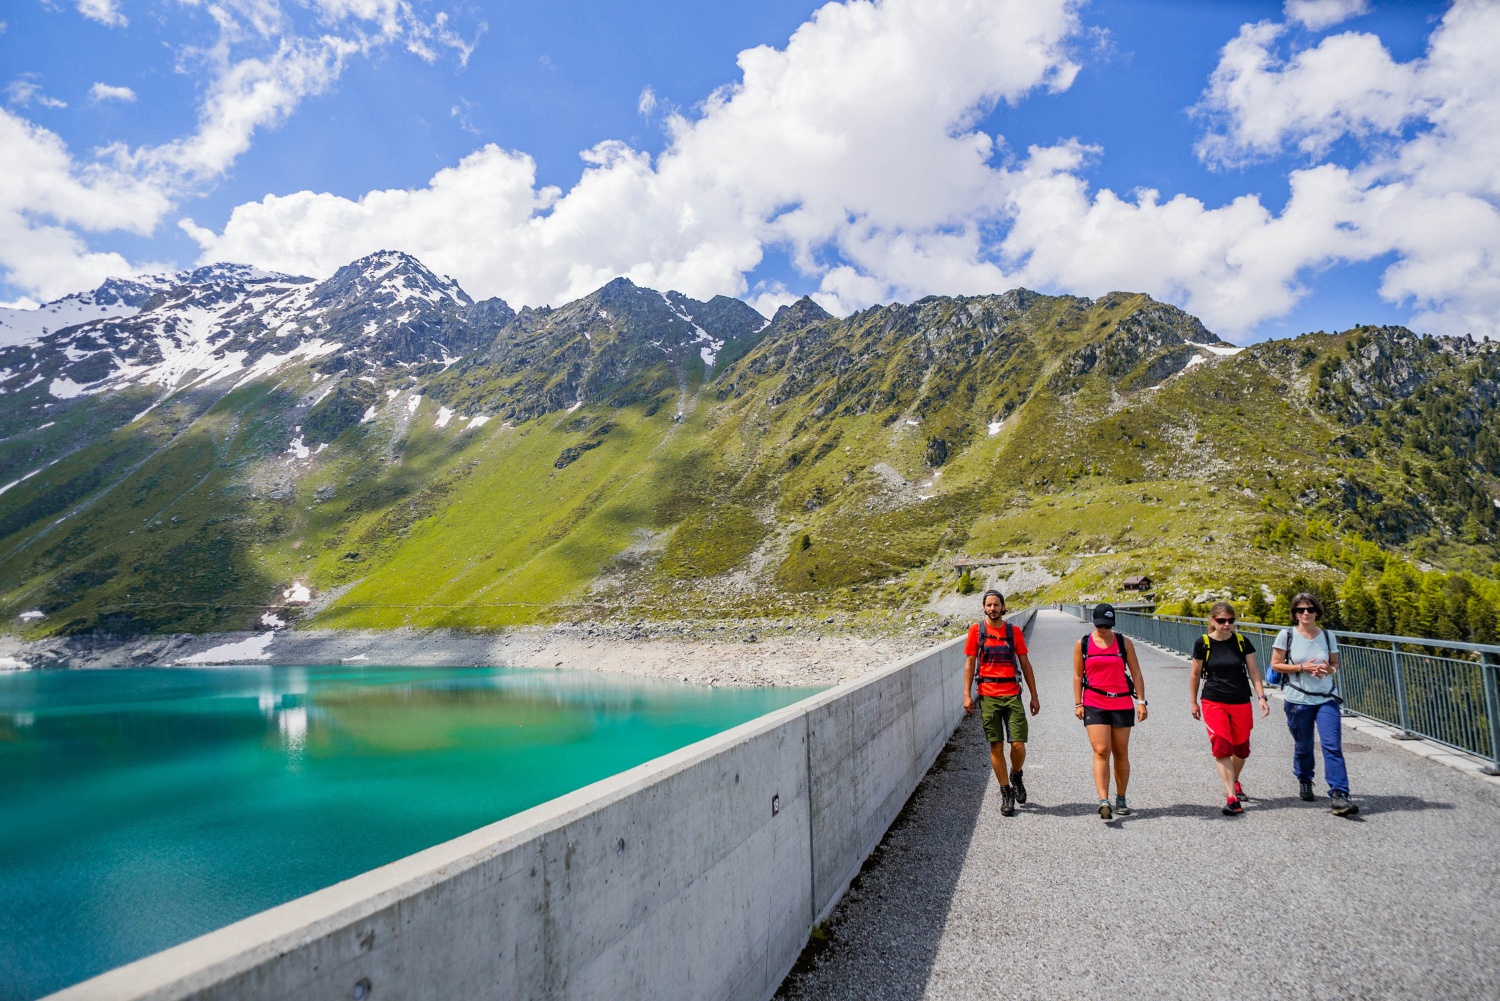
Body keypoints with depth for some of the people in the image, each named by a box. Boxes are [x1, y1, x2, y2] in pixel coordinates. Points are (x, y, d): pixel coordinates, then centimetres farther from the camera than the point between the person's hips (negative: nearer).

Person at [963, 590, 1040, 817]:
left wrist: (1034, 696, 7)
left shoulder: (1014, 631, 5)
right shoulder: (976, 630, 2)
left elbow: (1025, 664, 10)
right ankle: (1006, 792, 15)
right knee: (996, 746, 2)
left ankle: (1016, 775, 25)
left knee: (1018, 744, -5)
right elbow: (970, 664, 4)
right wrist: (967, 694, -3)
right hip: (987, 696, 0)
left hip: (1012, 695, 1)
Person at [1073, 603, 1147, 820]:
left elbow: (1136, 673, 7)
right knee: (1101, 751, -12)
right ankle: (1103, 801, -17)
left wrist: (1141, 701, 0)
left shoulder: (1124, 643, 5)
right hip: (1094, 704, -1)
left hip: (1122, 703, 1)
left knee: (1121, 753, 8)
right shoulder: (1083, 644, 4)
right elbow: (1078, 676, 6)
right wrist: (1078, 704, 1)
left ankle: (1121, 800, 22)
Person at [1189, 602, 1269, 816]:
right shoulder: (1202, 643, -5)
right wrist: (1193, 702, 8)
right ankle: (1232, 798, -11)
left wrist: (1261, 696, -7)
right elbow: (1195, 674, 4)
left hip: (1241, 703, 2)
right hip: (1213, 703, -2)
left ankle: (1234, 781, 39)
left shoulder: (1242, 642, -1)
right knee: (1221, 747, -12)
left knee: (1241, 748, 10)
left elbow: (1253, 671, 3)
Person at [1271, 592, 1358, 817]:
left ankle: (1339, 795, -10)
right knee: (1303, 746, 10)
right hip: (1297, 700, -1)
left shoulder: (1328, 636, 3)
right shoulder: (1286, 636, -5)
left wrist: (1329, 669, -11)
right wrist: (1302, 667, -16)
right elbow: (1276, 664, -4)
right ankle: (1304, 781, 36)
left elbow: (1335, 664, 12)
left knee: (1333, 746, -10)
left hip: (1326, 699, 1)